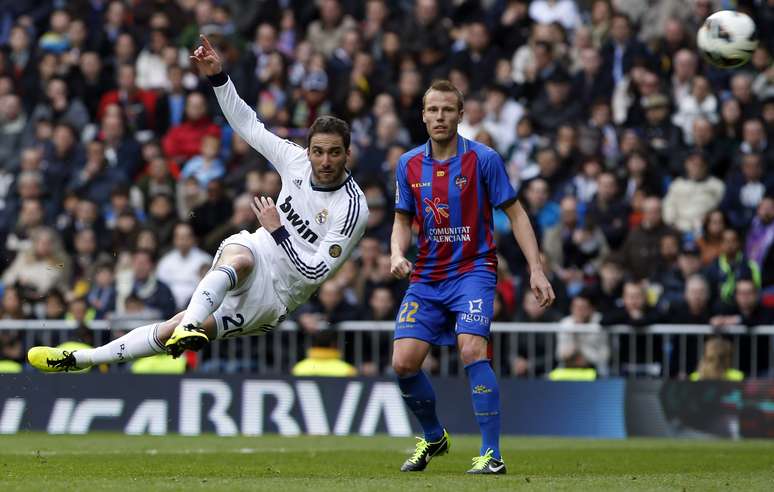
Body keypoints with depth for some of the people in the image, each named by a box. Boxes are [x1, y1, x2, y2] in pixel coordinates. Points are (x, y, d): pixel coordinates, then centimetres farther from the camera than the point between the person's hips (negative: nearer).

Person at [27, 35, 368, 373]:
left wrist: (277, 231, -19)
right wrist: (217, 76, -1)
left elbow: (315, 273, -19)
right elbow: (248, 125, 8)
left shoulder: (353, 209, -17)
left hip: (277, 293, -4)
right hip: (257, 254, 4)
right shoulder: (297, 160, -1)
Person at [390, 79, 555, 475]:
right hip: (426, 277, 4)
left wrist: (536, 270, -10)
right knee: (403, 363, -5)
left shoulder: (483, 159, -7)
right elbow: (403, 221, 13)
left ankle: (491, 454, -21)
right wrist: (397, 253, -9)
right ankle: (433, 438, 22)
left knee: (471, 350, -25)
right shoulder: (409, 165, 4)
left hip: (473, 269, -4)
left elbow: (515, 213, -3)